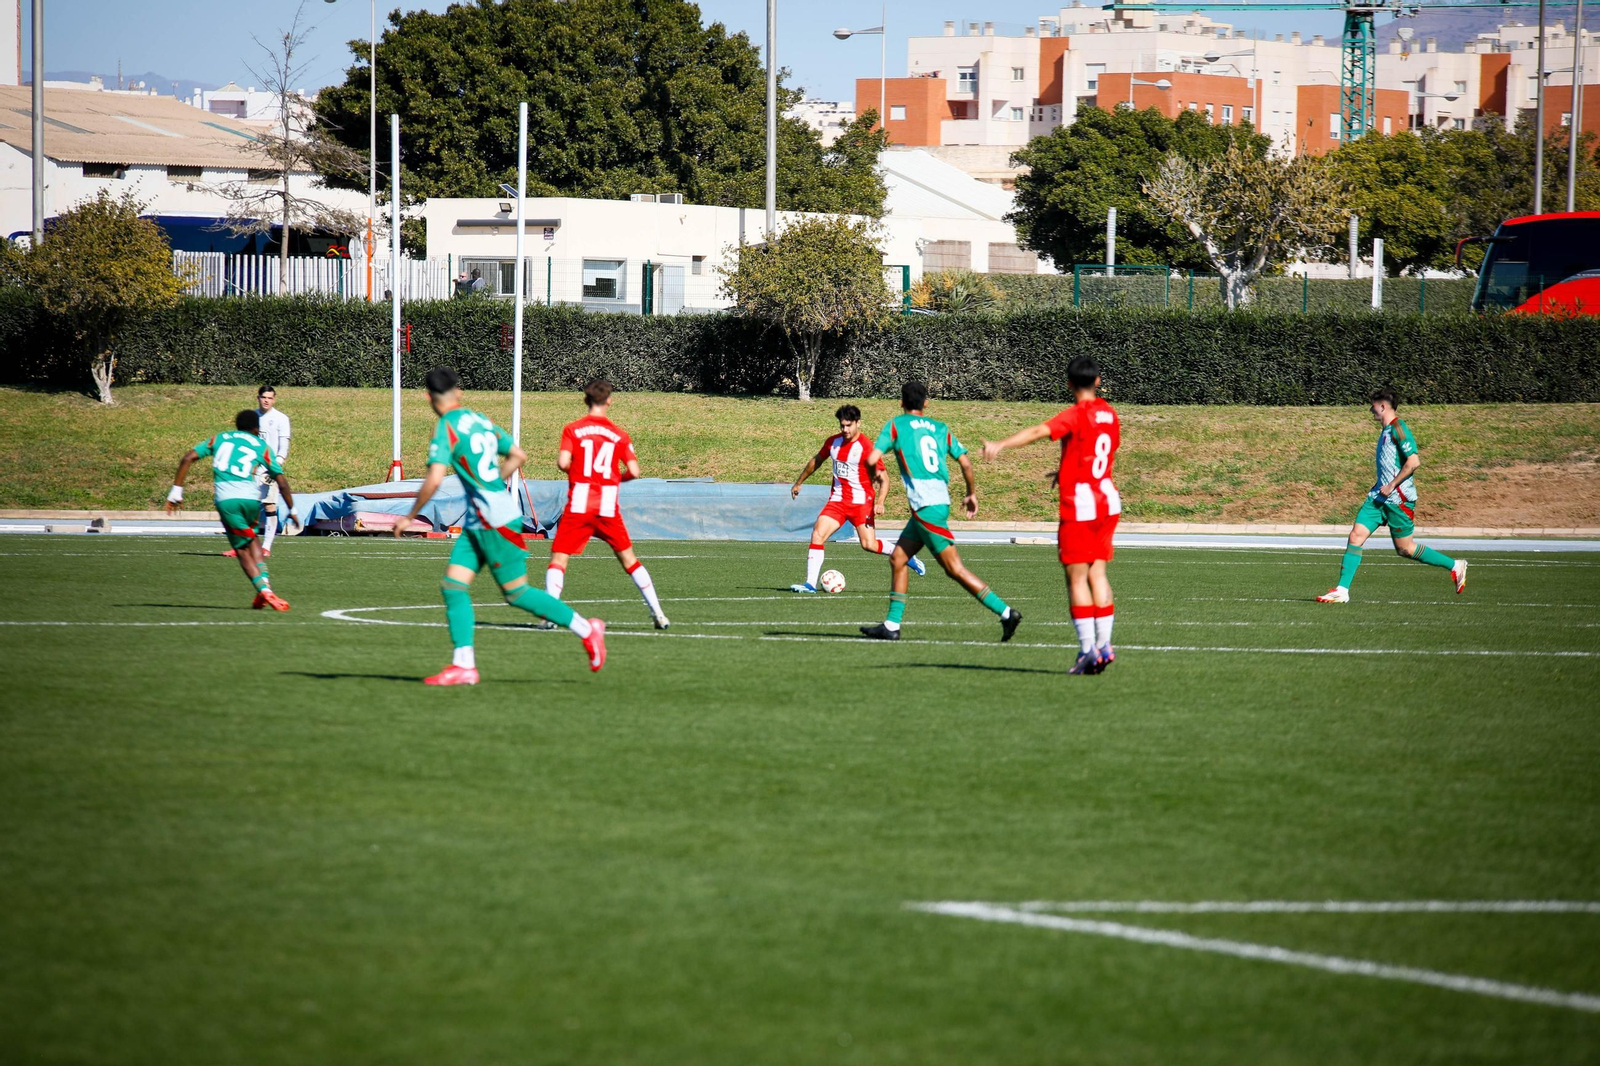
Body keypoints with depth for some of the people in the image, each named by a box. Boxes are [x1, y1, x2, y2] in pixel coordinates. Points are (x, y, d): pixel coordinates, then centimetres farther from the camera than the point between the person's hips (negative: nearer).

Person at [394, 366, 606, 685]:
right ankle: (463, 665, -1)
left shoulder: (447, 428, -14)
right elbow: (518, 455, 19)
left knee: (516, 593, 0)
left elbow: (434, 480, -23)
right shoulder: (480, 421, 12)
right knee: (452, 586, 3)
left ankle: (586, 629, 9)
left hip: (496, 521, -9)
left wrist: (410, 517, -11)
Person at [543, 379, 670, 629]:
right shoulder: (620, 435, 5)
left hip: (579, 506, -2)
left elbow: (563, 463, -11)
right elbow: (634, 471, 0)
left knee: (558, 558, 1)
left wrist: (575, 471, 11)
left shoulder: (572, 430, 0)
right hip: (608, 506, 2)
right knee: (628, 558, 14)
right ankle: (658, 613, 14)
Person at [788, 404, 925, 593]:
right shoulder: (833, 442, 4)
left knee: (869, 544, -11)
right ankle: (810, 584, -11)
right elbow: (816, 461, 24)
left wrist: (879, 503, -27)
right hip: (838, 500, 5)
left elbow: (883, 478, -13)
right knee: (818, 534, -12)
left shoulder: (866, 448, -14)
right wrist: (799, 483, 31)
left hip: (861, 502, -5)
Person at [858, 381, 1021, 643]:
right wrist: (972, 494, 22)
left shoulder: (896, 425, 1)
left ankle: (1006, 612, -12)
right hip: (940, 501, 7)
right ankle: (891, 625, 14)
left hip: (925, 506, -7)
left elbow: (872, 459, -6)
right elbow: (965, 462, 9)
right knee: (897, 559, 15)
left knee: (954, 568, -7)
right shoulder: (940, 429, 14)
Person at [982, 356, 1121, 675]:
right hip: (1108, 501, 7)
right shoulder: (1109, 414, 9)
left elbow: (1039, 431, -29)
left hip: (1079, 505, -7)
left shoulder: (1077, 415, -13)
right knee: (1097, 574, 11)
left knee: (1077, 578, -3)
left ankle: (1088, 650, -7)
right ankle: (1103, 645, 9)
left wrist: (1001, 445, -41)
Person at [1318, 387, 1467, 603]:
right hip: (1379, 496, 9)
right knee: (1356, 535, -3)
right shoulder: (1386, 430, 15)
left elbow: (1413, 461, -22)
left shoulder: (1398, 429, -14)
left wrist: (1391, 485, -19)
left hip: (1398, 498, -9)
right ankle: (1342, 590, -4)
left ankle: (1455, 566, 15)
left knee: (1405, 548, 0)